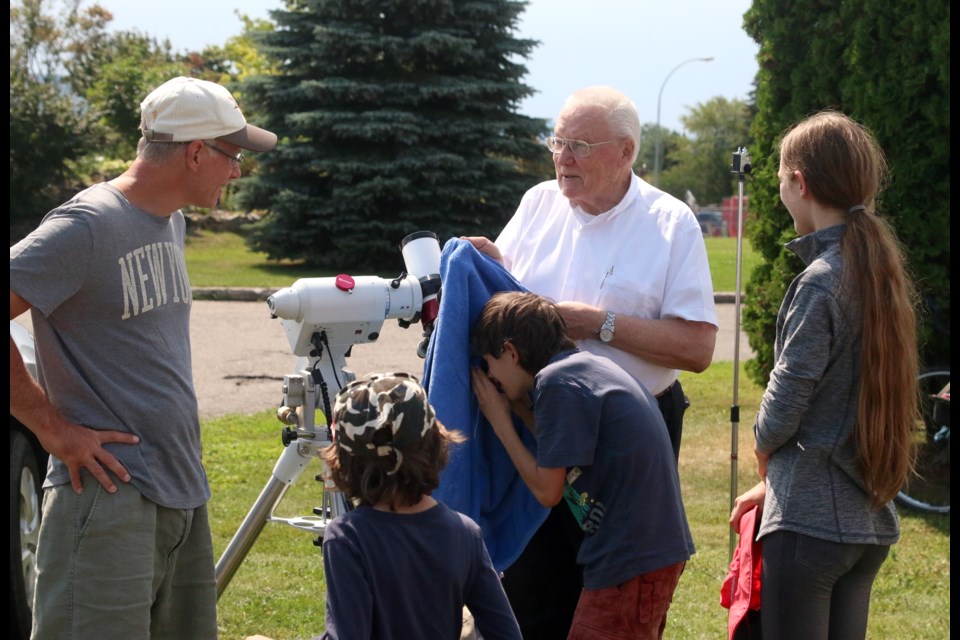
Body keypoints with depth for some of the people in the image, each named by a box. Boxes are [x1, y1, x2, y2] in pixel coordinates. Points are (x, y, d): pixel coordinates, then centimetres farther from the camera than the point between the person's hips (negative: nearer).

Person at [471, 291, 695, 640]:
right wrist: (517, 405, 12)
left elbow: (548, 490, -10)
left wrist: (500, 422, 0)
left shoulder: (556, 381, -13)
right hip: (658, 548, 10)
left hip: (631, 559, -10)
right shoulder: (589, 366, 14)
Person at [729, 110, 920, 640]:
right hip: (871, 519, 8)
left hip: (811, 519, -8)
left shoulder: (820, 282, -16)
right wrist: (775, 483, 15)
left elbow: (785, 403, -13)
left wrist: (764, 458, 8)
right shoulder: (884, 272, 10)